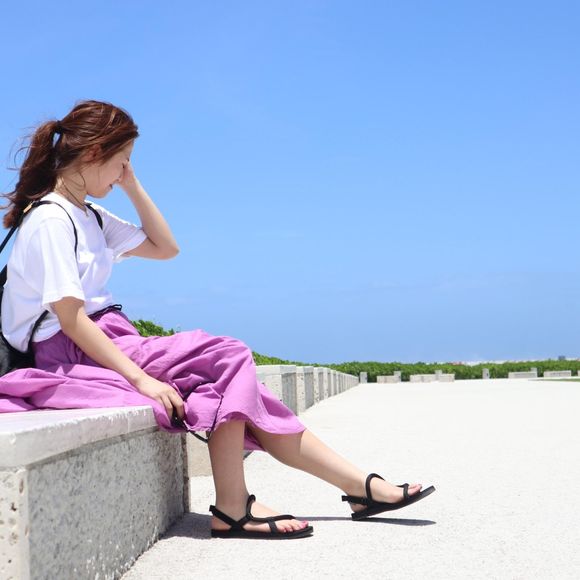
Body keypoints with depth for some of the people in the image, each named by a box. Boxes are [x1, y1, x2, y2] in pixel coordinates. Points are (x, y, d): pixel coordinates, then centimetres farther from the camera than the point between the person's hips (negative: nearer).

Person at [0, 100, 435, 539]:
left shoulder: (88, 217, 18)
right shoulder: (50, 220, -12)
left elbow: (165, 247, 23)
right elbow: (71, 319, -20)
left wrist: (133, 187, 13)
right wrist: (141, 377, -25)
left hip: (105, 342, 9)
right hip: (71, 357, -9)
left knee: (227, 369, -7)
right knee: (227, 359, -18)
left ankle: (364, 486, -8)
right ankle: (232, 508, -19)